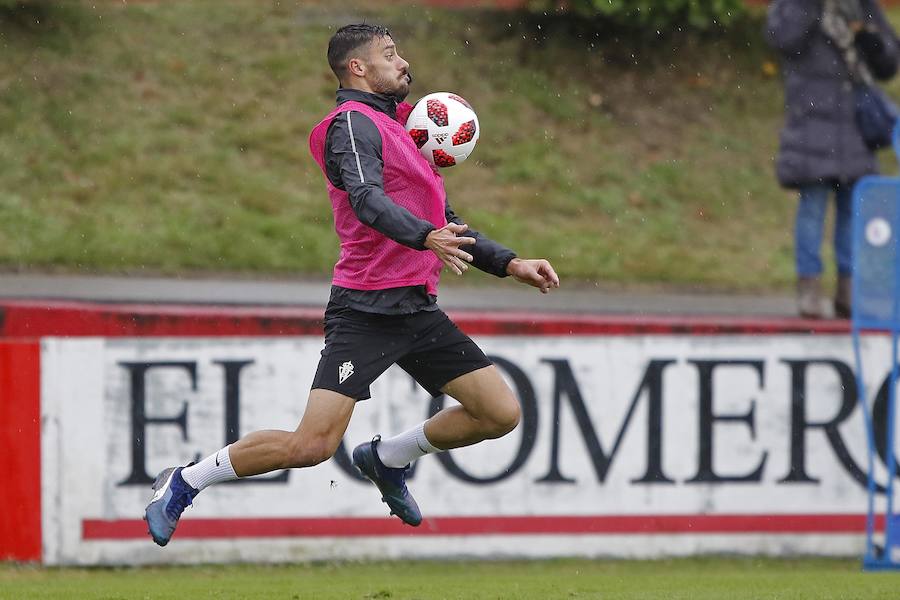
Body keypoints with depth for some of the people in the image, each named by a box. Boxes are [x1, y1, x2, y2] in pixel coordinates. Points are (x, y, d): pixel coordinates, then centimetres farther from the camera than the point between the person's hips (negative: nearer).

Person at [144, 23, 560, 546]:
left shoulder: (399, 127, 22)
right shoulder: (354, 123, -7)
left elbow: (446, 226, 30)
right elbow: (367, 200, -26)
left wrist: (510, 264, 23)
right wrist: (427, 237, -41)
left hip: (418, 310, 9)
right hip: (366, 310, -9)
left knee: (501, 413, 1)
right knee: (312, 446, -16)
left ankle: (388, 459, 22)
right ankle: (184, 483, 2)